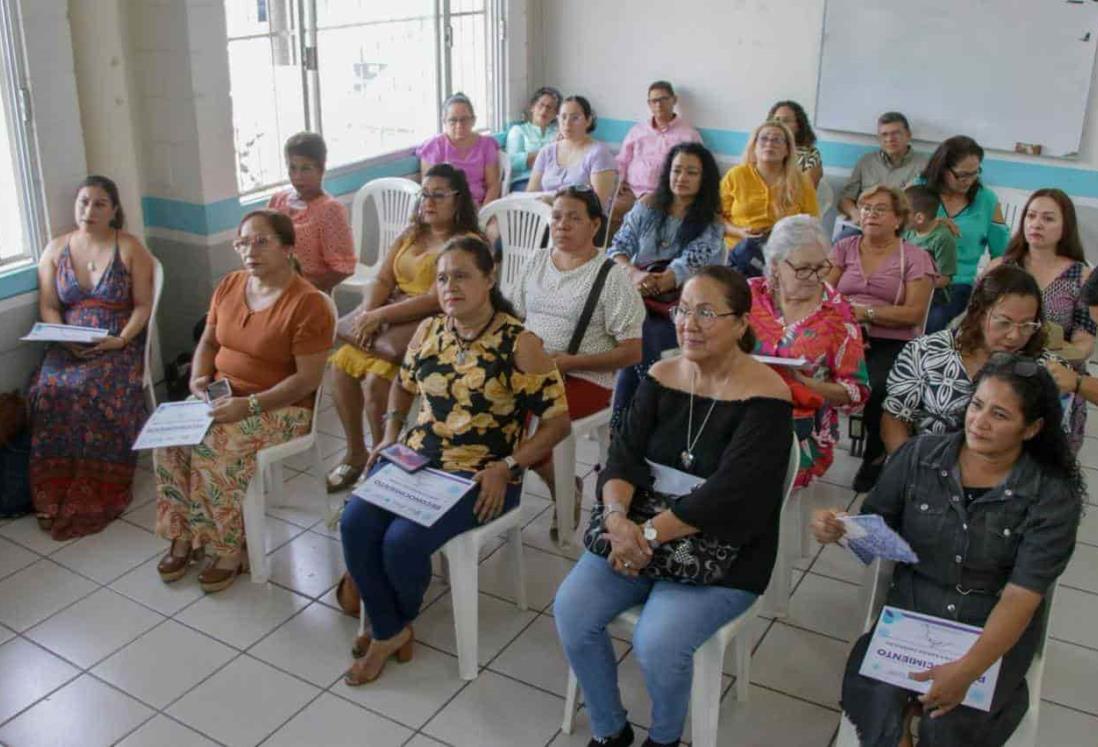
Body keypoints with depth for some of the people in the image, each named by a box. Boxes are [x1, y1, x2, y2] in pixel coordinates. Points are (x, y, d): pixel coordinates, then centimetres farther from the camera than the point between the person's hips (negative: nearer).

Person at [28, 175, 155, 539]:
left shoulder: (130, 248, 2)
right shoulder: (56, 249, 11)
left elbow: (142, 305, -1)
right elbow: (48, 307, 8)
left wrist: (122, 339, -17)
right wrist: (65, 340, -10)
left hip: (119, 344, -3)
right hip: (68, 345, 3)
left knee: (97, 392, -34)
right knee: (48, 392, -29)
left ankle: (96, 495, -24)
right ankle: (53, 494, -22)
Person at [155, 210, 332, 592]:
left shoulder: (308, 303, -17)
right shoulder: (228, 285, 5)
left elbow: (308, 378, -20)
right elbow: (208, 341, 16)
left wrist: (250, 405, -27)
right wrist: (199, 377, -5)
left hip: (280, 408, -6)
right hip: (222, 397, 7)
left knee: (215, 450, -29)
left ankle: (231, 549, -9)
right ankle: (183, 539, -3)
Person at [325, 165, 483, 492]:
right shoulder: (410, 235, 15)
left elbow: (434, 300, -19)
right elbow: (383, 280, 8)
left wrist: (378, 316, -18)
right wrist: (367, 314, -12)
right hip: (391, 320, 7)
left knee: (376, 379, -24)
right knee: (342, 363, -11)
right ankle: (356, 453, 6)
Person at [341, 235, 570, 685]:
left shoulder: (518, 344, -11)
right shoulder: (429, 330, 6)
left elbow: (558, 420, -9)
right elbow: (403, 385, 24)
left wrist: (507, 468, -18)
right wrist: (390, 435, 8)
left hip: (480, 475, -5)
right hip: (416, 459, 6)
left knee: (402, 541, -23)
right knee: (354, 523, -18)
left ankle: (400, 619, 13)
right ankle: (389, 631, 1)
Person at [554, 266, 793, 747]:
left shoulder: (765, 397, -15)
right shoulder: (661, 376, 2)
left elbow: (727, 493, -21)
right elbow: (624, 455, -2)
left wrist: (649, 534, -23)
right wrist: (617, 517, -22)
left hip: (721, 550, -5)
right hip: (637, 529, 5)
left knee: (657, 642, -25)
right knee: (570, 611, -13)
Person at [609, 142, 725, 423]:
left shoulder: (711, 225, 1)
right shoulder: (647, 206, 11)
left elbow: (688, 266, -12)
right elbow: (618, 248, 4)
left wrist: (655, 284, -27)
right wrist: (635, 274, -17)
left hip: (676, 306, -2)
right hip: (635, 297, 2)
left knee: (644, 337, -30)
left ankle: (621, 420, -15)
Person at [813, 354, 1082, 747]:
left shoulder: (1053, 496, -10)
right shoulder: (919, 455, -4)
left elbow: (1021, 597, -16)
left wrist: (967, 669, -26)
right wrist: (839, 528, -19)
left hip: (996, 630, -1)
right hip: (911, 609, 1)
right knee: (878, 707, -22)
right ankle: (906, 710, 7)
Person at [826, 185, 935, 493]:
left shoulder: (915, 258, 6)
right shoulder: (844, 248, 16)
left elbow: (914, 314, -4)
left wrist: (866, 312, -13)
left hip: (891, 343, -2)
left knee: (878, 387, -31)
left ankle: (875, 457, -4)